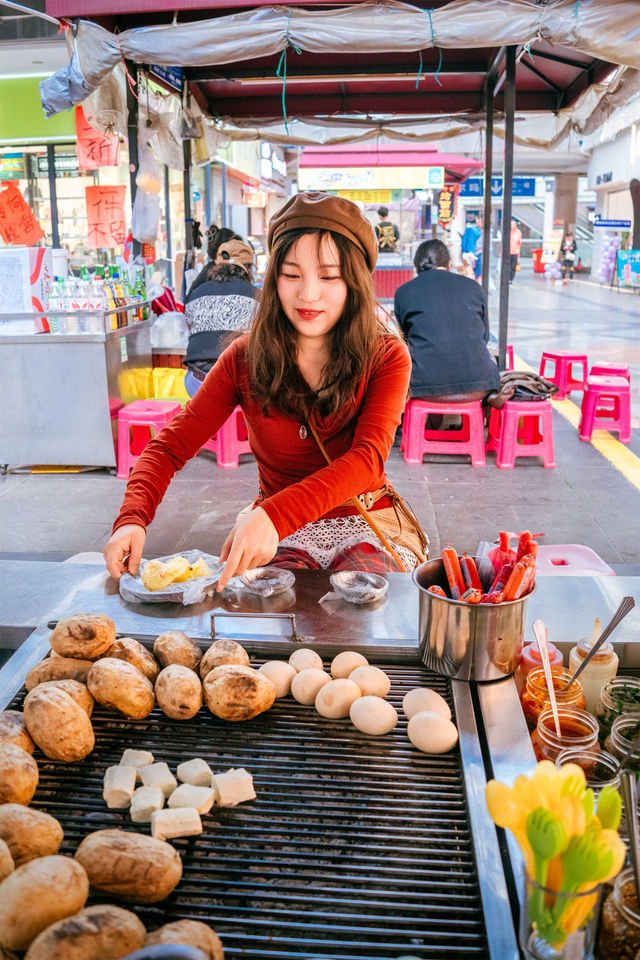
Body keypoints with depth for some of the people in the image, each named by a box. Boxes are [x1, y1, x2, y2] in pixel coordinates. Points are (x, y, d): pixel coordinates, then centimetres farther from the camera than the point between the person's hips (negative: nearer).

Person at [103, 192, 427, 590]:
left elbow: (368, 457, -23)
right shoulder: (245, 357, -3)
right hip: (281, 533, 1)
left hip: (368, 524, 0)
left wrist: (274, 515, -40)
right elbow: (170, 445, -3)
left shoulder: (387, 358, -7)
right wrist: (132, 521, -25)